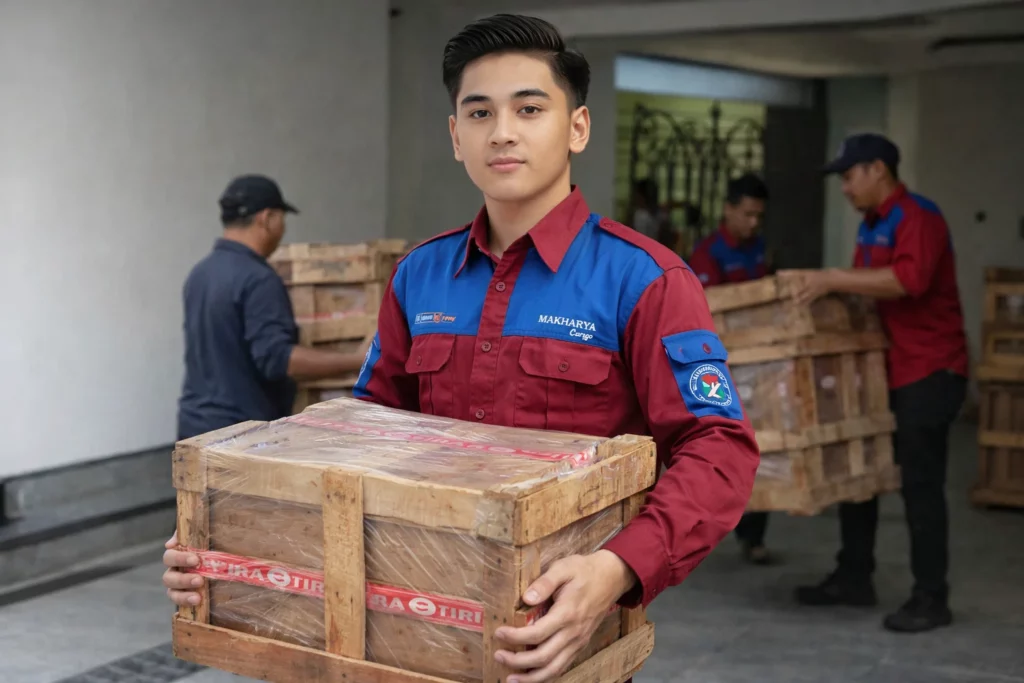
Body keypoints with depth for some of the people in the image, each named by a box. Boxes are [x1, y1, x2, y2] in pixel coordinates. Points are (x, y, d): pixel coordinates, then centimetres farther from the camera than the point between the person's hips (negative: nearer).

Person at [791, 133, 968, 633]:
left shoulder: (917, 217, -15)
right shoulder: (871, 226, 15)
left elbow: (911, 279, -33)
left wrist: (834, 280, -32)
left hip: (928, 371, -10)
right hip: (883, 370, 10)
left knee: (920, 483, -6)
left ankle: (931, 599, 3)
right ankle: (853, 578, 22)